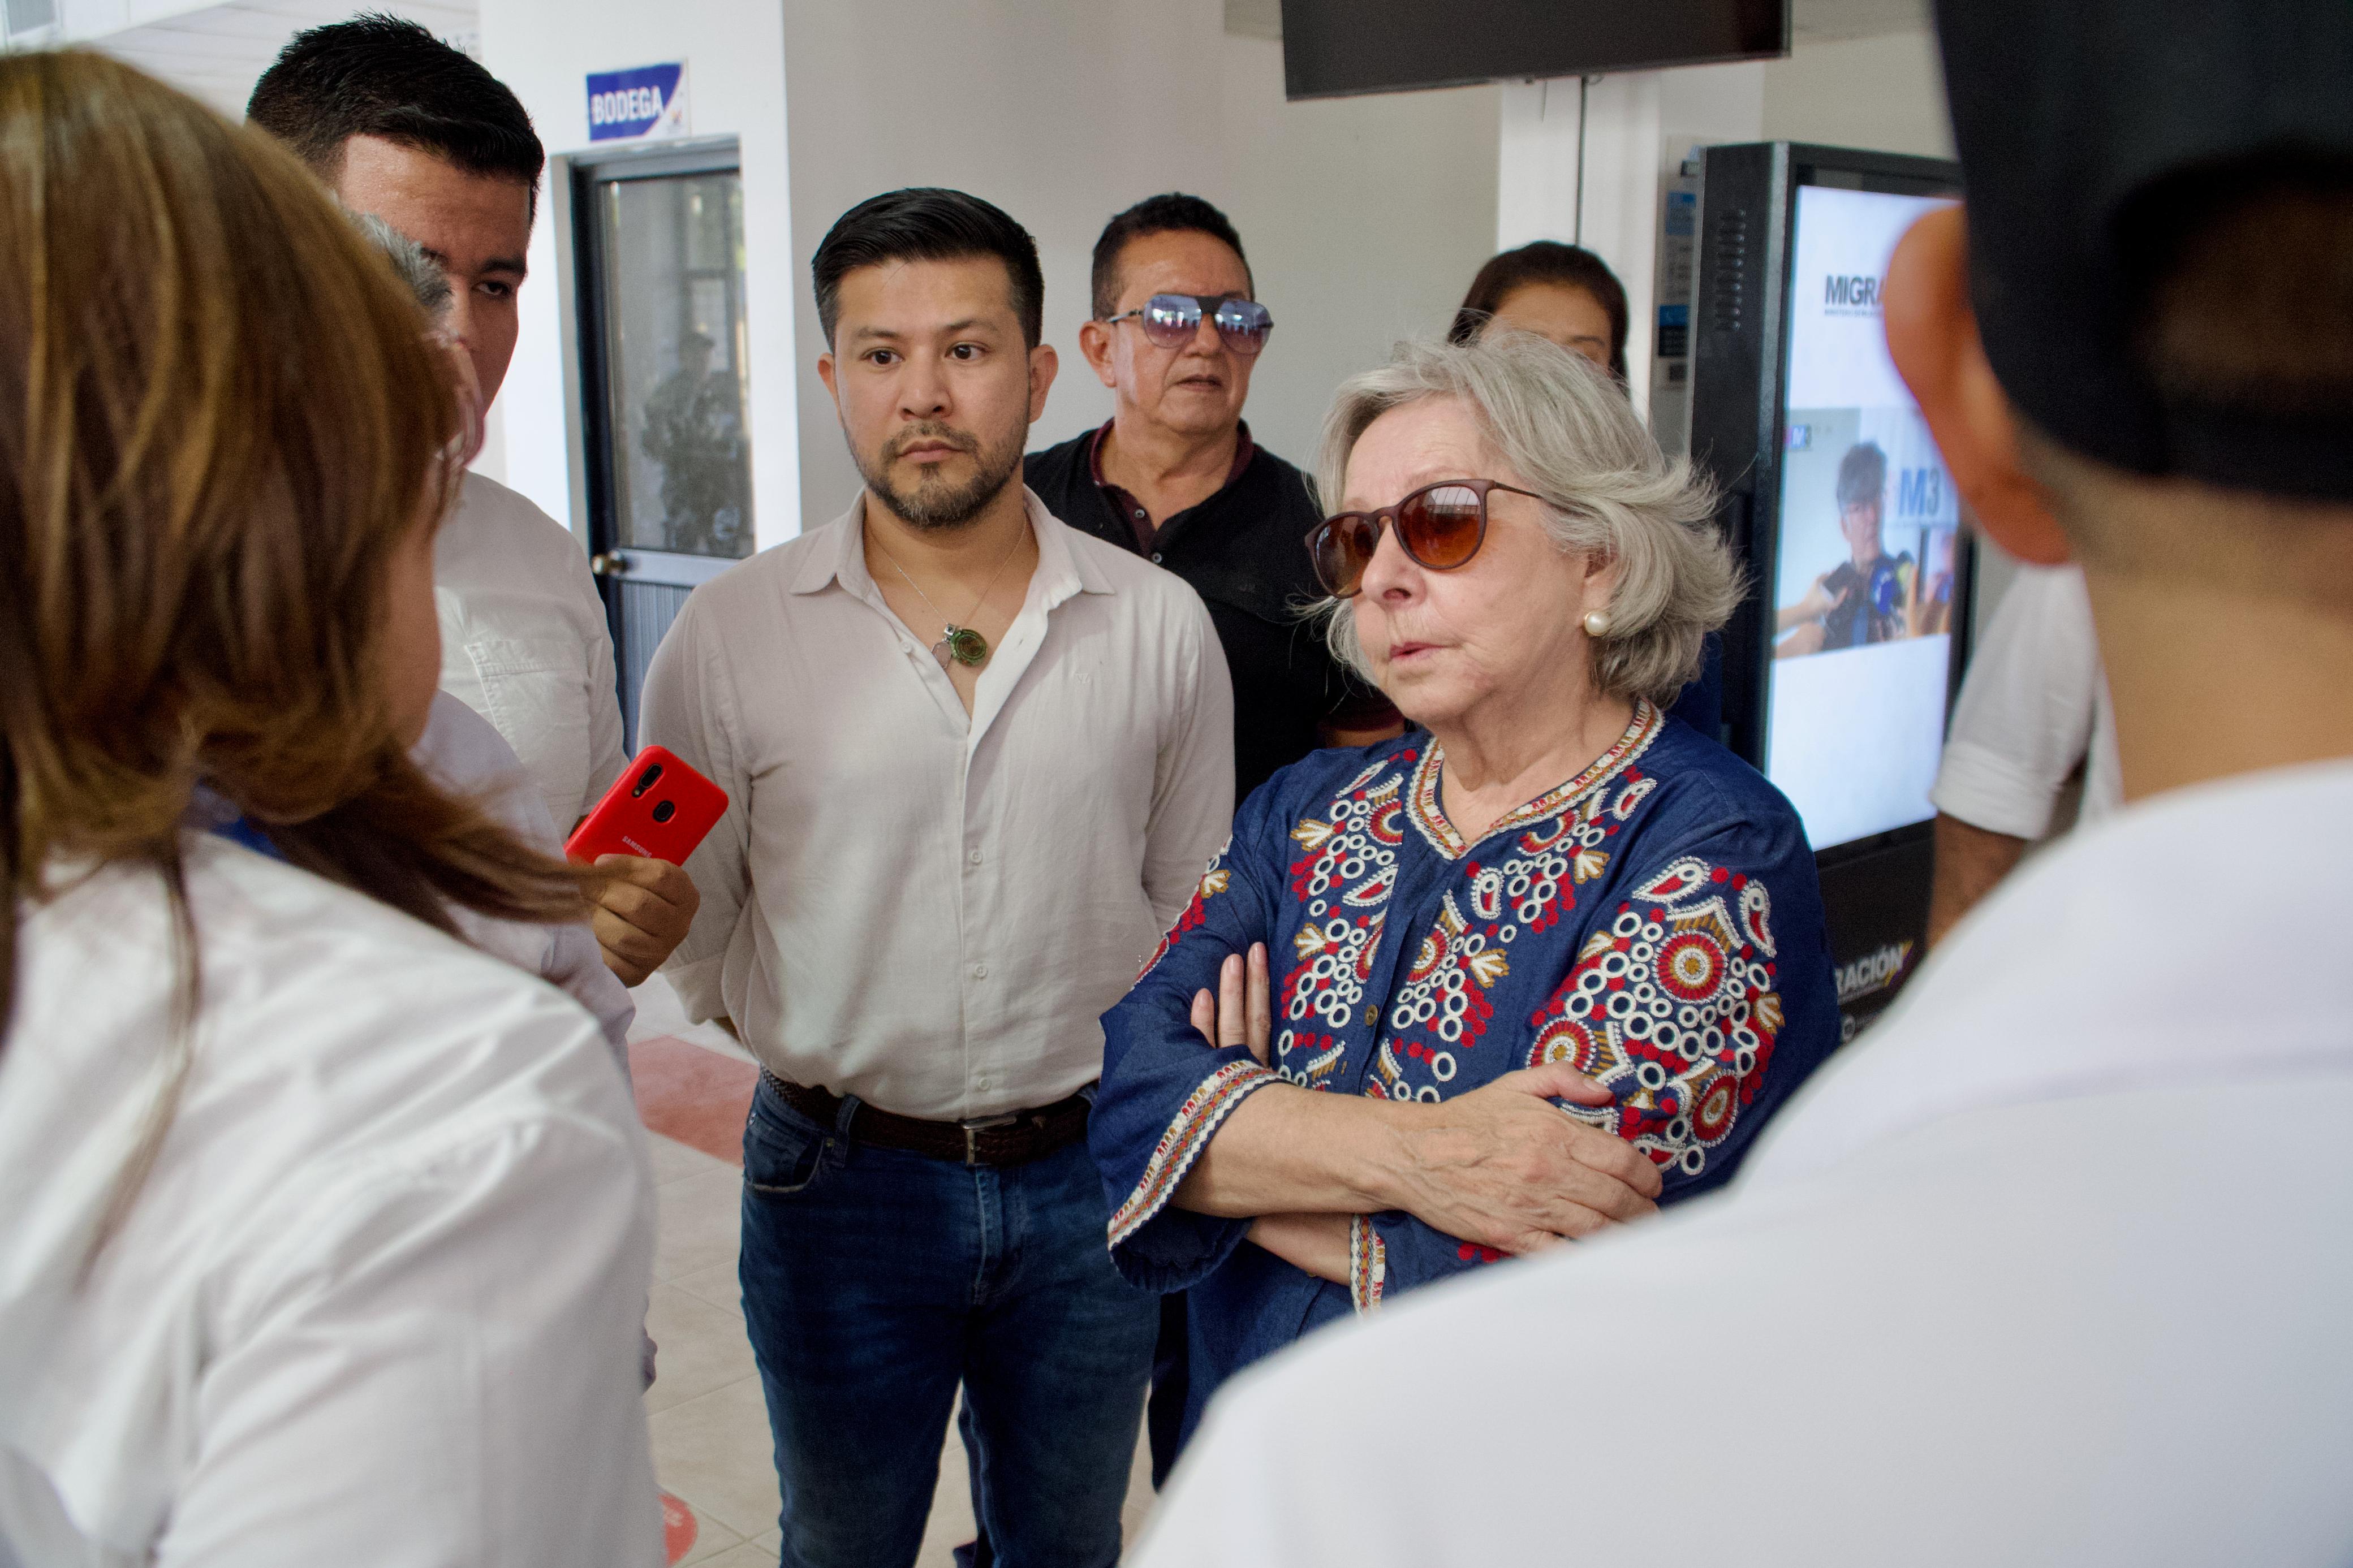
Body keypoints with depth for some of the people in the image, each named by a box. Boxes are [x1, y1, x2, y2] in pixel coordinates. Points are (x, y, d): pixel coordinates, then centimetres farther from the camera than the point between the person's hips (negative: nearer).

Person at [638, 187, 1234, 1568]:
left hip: (1088, 1174, 1)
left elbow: (1191, 899, 7)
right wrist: (831, 1040, -3)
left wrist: (1132, 1081, 1)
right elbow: (682, 924, 0)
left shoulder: (1160, 624, -4)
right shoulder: (732, 635, -8)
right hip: (840, 1180, -1)